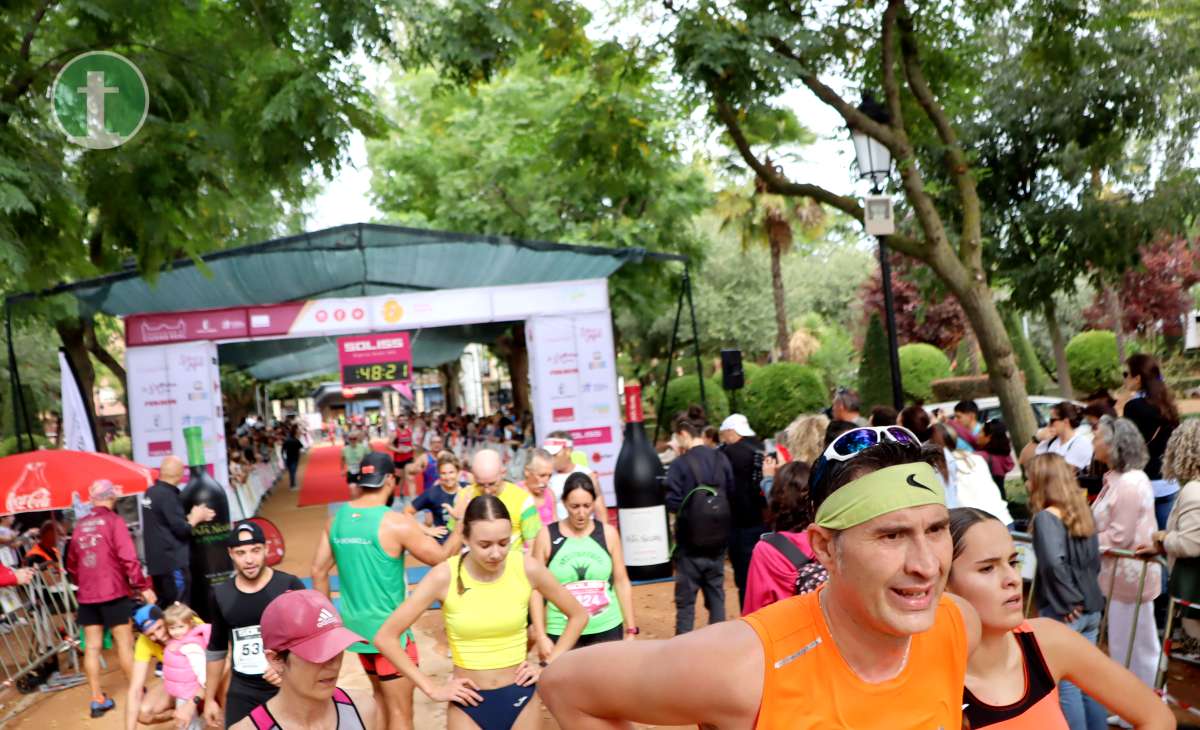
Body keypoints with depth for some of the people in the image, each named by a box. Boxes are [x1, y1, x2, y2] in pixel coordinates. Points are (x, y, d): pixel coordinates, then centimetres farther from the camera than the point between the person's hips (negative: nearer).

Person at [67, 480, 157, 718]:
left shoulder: (80, 525, 10)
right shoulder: (114, 521, -8)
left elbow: (71, 563, 18)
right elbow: (128, 557, -16)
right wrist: (143, 586, -11)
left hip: (86, 595, 6)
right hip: (113, 592, -5)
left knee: (92, 647, 8)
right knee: (124, 643, 2)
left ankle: (97, 699, 12)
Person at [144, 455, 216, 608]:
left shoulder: (151, 492, 9)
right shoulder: (168, 495, -18)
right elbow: (181, 529, -17)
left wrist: (191, 516, 12)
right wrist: (195, 518, 0)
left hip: (157, 561, 9)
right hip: (173, 561, -9)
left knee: (163, 607, 16)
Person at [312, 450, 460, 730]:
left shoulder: (337, 518, -1)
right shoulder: (396, 523, -19)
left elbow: (319, 571, 6)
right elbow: (441, 557, -11)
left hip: (357, 625, 7)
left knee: (381, 698, 24)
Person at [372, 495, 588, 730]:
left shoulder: (527, 568, -12)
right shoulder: (444, 576, -15)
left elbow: (579, 616, 4)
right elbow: (385, 637, -11)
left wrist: (548, 664, -1)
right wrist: (432, 689, -10)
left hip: (521, 697, 1)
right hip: (469, 703, -1)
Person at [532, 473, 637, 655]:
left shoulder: (608, 533, 1)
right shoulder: (547, 536, -4)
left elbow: (622, 582, 6)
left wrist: (631, 630, 5)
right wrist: (541, 636, -7)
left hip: (607, 629, 2)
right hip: (562, 632, -1)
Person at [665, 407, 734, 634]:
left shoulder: (679, 465, -15)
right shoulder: (721, 459, 0)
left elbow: (673, 504, -17)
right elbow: (731, 495, 6)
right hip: (718, 539, 5)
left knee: (685, 597, 4)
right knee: (715, 592, 15)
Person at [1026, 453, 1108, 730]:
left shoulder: (1046, 517, -16)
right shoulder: (1082, 512, 7)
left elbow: (1054, 562, -30)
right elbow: (1094, 560, 15)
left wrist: (1067, 602, -19)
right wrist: (1083, 593, 14)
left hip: (1063, 613, -8)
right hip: (1091, 608, 8)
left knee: (1066, 685, 3)